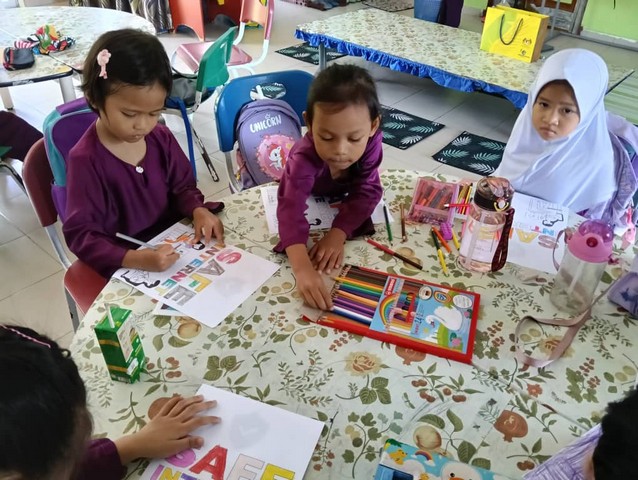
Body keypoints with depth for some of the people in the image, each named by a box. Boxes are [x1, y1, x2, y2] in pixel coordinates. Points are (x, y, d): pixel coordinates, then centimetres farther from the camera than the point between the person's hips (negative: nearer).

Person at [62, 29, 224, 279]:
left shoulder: (161, 137, -2)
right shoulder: (86, 159, -17)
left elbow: (182, 186, 9)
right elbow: (80, 235, -18)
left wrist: (199, 211, -14)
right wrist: (136, 259, -33)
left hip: (174, 243, 6)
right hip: (125, 267, -5)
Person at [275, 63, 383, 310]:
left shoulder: (371, 142, -38)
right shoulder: (304, 158, -48)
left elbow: (367, 192, -34)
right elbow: (291, 209, -61)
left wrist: (337, 234, -49)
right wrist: (302, 269, -77)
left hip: (342, 197, 2)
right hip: (309, 195, -2)